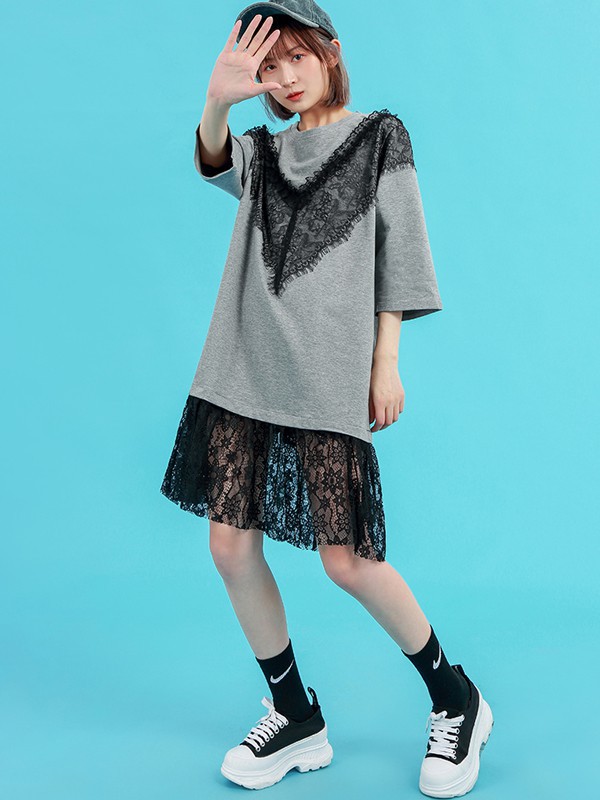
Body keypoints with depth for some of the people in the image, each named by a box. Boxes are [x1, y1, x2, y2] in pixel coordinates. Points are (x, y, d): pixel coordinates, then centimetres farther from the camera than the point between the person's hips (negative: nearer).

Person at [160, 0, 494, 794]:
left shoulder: (380, 135, 9)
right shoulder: (261, 151, 18)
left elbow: (398, 249, 3)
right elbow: (212, 163, -5)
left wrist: (387, 361, -4)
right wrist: (217, 103, -25)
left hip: (328, 373, -5)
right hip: (246, 368, 5)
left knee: (346, 559, -9)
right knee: (232, 546, 1)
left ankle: (457, 701, 15)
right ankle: (297, 719, 20)